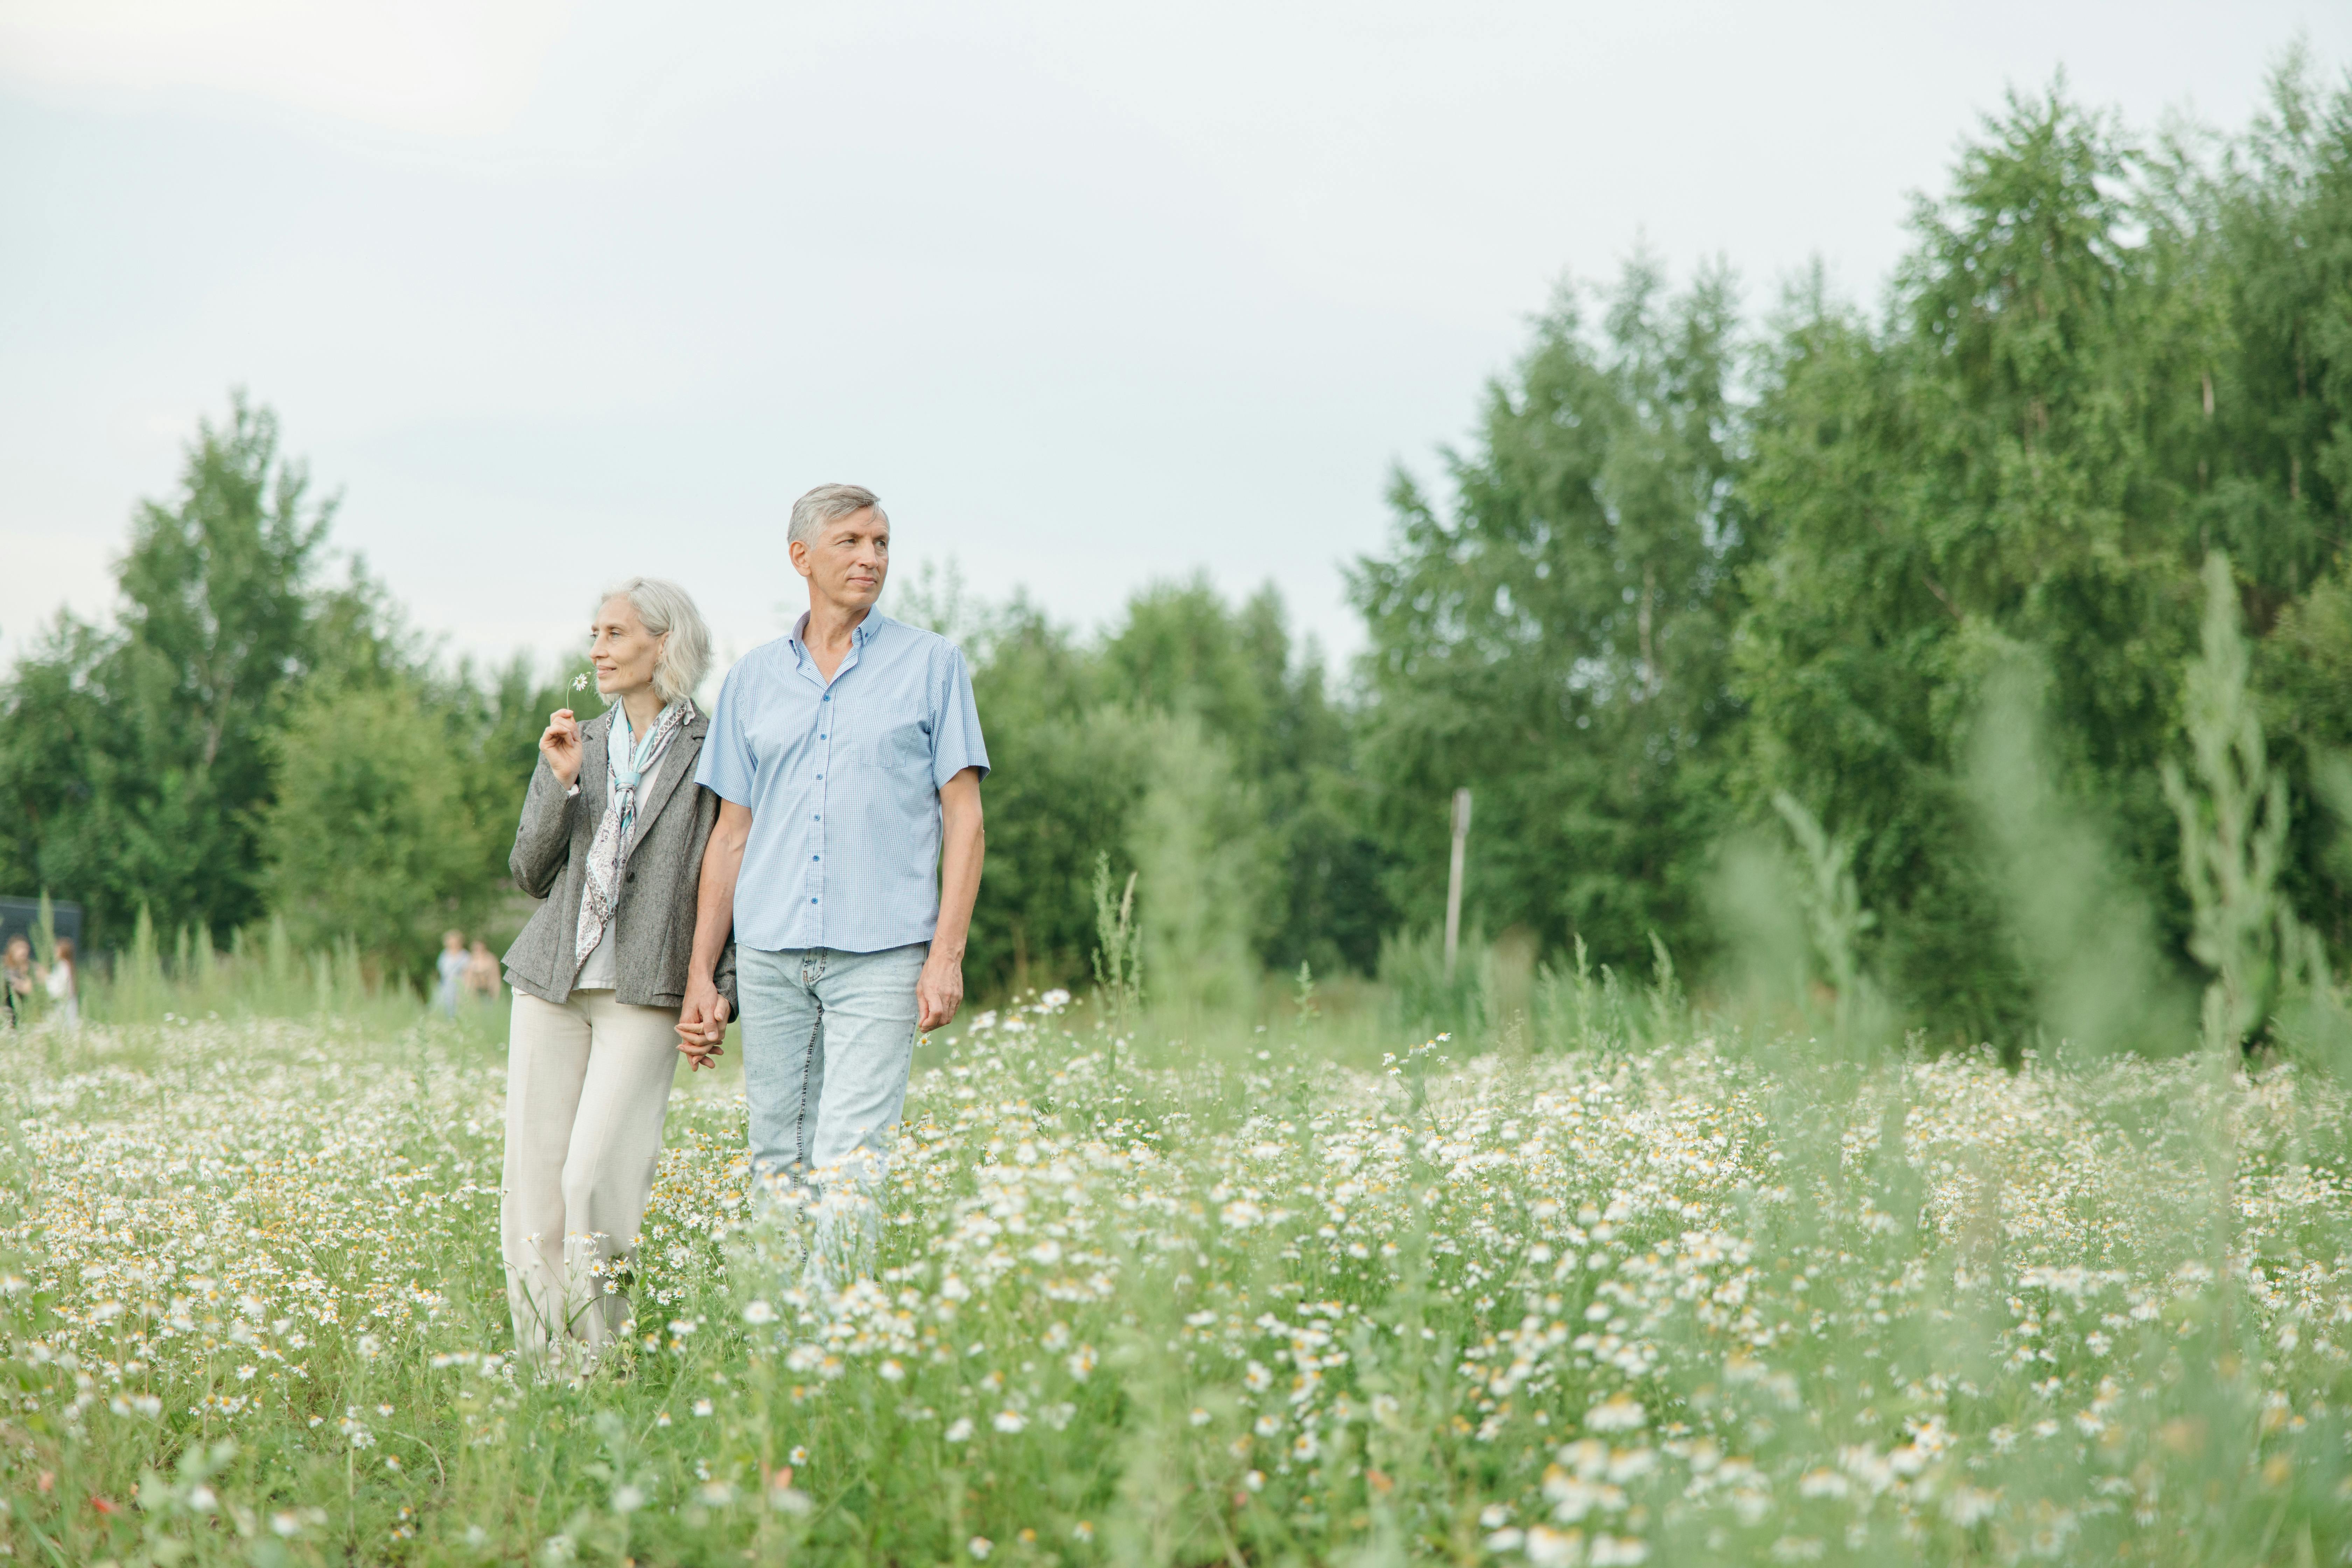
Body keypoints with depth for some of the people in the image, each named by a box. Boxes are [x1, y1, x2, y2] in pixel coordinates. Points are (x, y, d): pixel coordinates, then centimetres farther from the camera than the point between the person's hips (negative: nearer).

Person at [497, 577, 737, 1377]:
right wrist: (561, 784, -3)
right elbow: (531, 874, 11)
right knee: (532, 1178, 0)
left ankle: (605, 1365, -5)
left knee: (595, 1176, -15)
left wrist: (722, 989, -8)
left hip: (648, 990, -5)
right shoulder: (576, 745, 16)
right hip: (553, 981, 5)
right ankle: (545, 1367, 8)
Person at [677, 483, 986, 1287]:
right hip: (771, 951, 3)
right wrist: (700, 974, 10)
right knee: (777, 1163, 5)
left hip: (881, 953, -3)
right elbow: (731, 835, 16)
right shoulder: (752, 679, 14)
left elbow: (963, 815, 3)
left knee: (849, 1164, -13)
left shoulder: (932, 665, 6)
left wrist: (947, 954, -7)